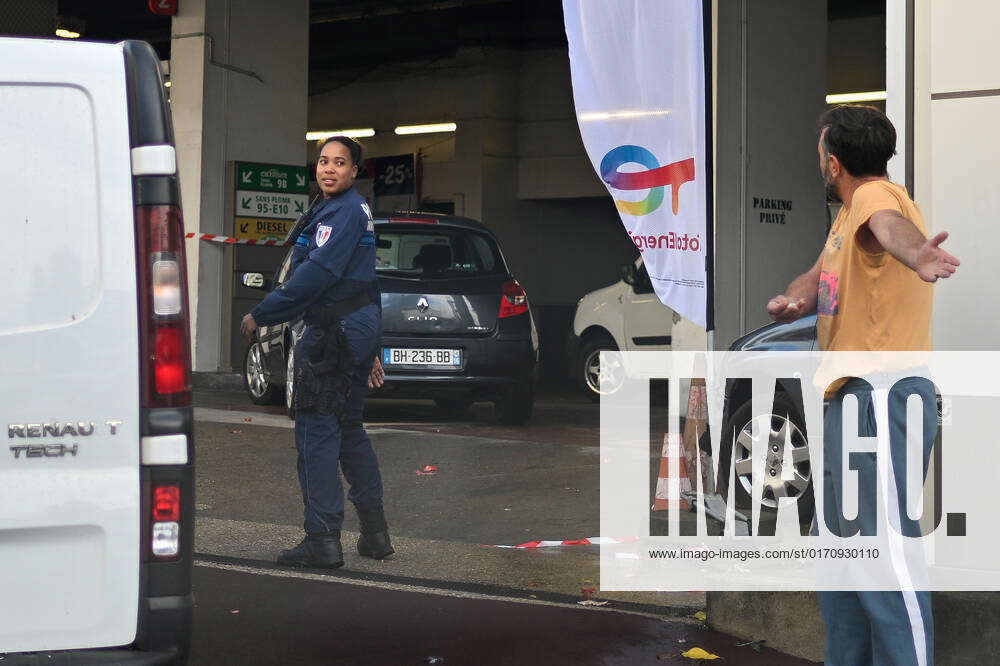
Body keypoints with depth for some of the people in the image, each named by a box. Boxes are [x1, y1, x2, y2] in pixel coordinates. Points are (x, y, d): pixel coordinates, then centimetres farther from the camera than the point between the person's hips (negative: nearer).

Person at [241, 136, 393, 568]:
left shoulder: (342, 212, -13)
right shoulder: (358, 211, 20)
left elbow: (318, 273, -22)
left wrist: (261, 315, -17)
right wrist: (370, 351, 28)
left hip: (335, 332, -10)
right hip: (360, 327, 10)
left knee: (317, 430, -8)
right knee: (348, 429, 17)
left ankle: (323, 539, -10)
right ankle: (375, 533, 21)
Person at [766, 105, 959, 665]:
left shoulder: (876, 194, -16)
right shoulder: (848, 214, 17)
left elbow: (888, 224, -39)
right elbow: (822, 276, 23)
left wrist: (914, 254, -63)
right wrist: (793, 299, -1)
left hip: (882, 394, -11)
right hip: (847, 398, 11)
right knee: (838, 548, 18)